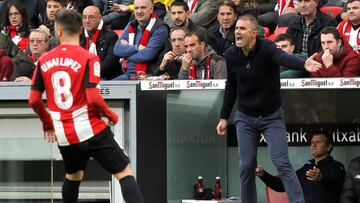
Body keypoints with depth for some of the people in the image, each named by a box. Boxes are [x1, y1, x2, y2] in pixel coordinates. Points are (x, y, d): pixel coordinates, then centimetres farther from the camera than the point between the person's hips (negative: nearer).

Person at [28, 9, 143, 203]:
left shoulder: (44, 61, 3)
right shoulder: (88, 58, -10)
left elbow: (34, 100, 5)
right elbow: (93, 98, -18)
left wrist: (47, 123, 21)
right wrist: (111, 115, 0)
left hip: (64, 134, 5)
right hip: (90, 129, -5)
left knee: (73, 175, 27)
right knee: (124, 172, -2)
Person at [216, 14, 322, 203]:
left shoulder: (267, 48, -20)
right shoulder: (231, 55, -6)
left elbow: (284, 58, -43)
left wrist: (304, 64, -65)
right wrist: (224, 117, 12)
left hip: (271, 116, -4)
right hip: (245, 117, 4)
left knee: (282, 163, -14)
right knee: (246, 166, 3)